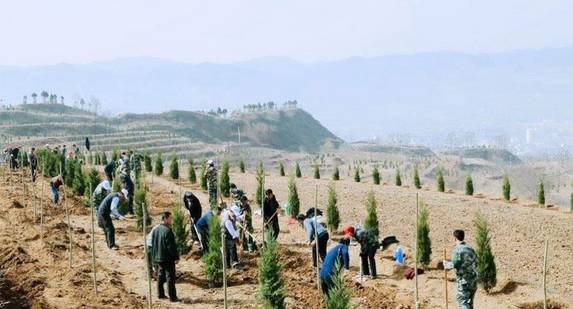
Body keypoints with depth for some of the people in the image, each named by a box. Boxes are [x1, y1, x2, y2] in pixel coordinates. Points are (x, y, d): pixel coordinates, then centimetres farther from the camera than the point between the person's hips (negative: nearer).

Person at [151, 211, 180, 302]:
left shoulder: (155, 230, 7)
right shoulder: (167, 231, -20)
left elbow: (152, 245, 14)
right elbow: (171, 246, -21)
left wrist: (154, 257, 22)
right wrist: (176, 257, -13)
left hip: (157, 258, 8)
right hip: (168, 259, -8)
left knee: (160, 277, 17)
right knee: (170, 278, -3)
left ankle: (160, 295, 24)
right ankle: (172, 297, -2)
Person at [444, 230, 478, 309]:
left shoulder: (457, 249, -12)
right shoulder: (469, 248, 10)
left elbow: (455, 264, -19)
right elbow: (476, 260, 14)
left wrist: (446, 264, -1)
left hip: (464, 280, -7)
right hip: (474, 277, 7)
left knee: (463, 302, -5)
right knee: (469, 302, 17)